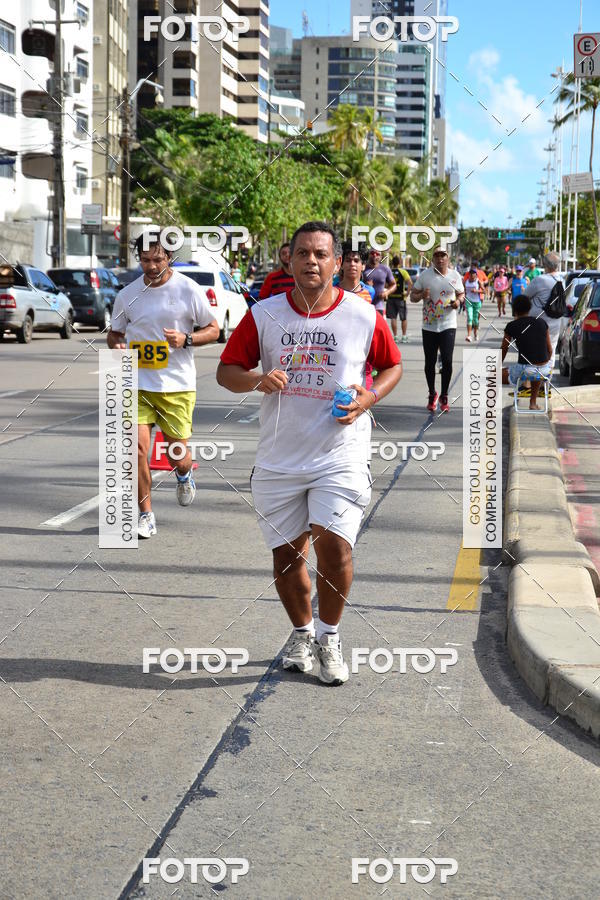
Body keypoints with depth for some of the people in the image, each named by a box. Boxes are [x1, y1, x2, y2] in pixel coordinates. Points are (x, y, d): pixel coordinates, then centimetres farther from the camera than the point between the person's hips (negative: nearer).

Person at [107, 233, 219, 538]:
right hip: (138, 384, 2)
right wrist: (116, 345, -6)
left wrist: (186, 339, -15)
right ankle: (145, 516, 3)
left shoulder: (188, 290, -3)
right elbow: (114, 333, 18)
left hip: (177, 386, -2)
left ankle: (185, 475, 43)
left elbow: (213, 329, 4)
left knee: (176, 453, 4)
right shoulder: (127, 294, 5)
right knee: (137, 448, -11)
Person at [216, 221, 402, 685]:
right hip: (278, 460, 2)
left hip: (341, 456, -2)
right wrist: (256, 379, -17)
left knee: (333, 544, -15)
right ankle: (302, 633, 31)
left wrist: (369, 396, -7)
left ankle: (329, 637, 8)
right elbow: (226, 371, 4)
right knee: (286, 555, 7)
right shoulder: (263, 315, 0)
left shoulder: (364, 316, -2)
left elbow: (392, 366, 13)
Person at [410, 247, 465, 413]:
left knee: (447, 360, -8)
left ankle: (444, 396, 9)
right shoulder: (425, 275, -1)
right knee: (430, 362, 6)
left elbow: (461, 293, 17)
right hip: (429, 325, 0)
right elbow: (412, 296, 4)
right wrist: (421, 296, -18)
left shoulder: (455, 275, 3)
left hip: (448, 325, 0)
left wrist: (458, 301, -6)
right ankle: (432, 394, 25)